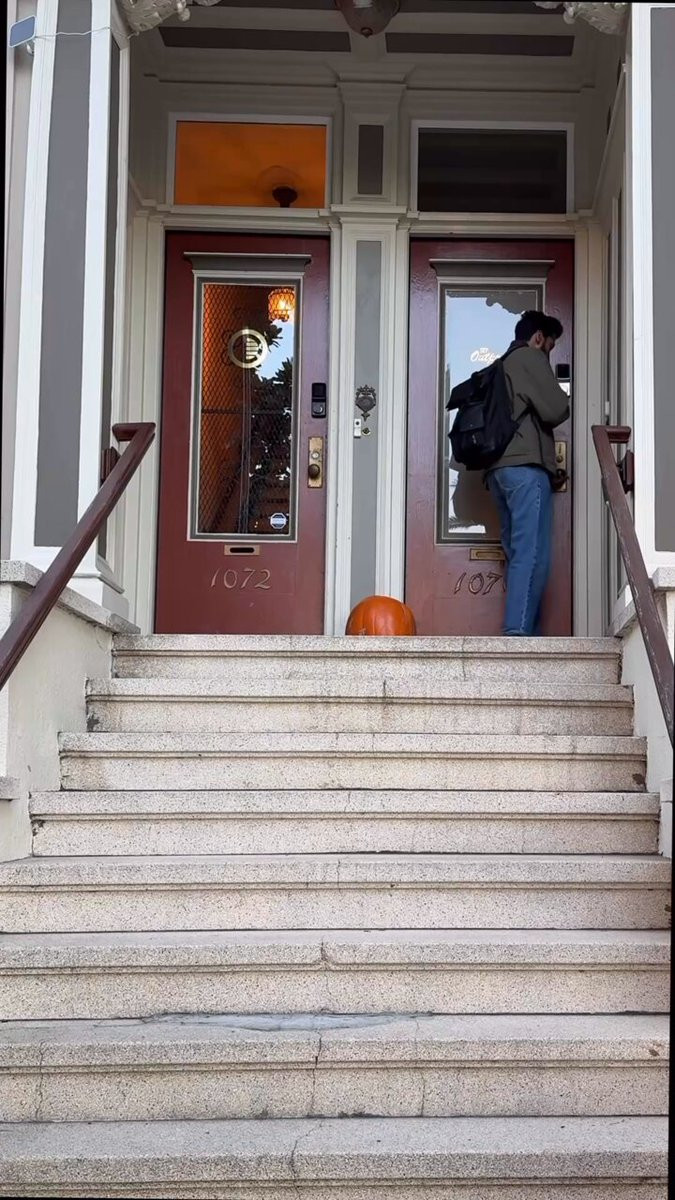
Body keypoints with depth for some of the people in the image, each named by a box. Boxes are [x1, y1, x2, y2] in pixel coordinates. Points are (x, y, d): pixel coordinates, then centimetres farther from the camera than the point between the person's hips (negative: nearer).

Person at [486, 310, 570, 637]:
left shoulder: (502, 367, 28)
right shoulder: (530, 358, 2)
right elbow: (555, 409, -8)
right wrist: (563, 406, 13)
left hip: (499, 467, 9)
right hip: (525, 465, -9)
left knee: (518, 552, 6)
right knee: (532, 554, -14)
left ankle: (521, 631, 1)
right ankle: (518, 632, -23)